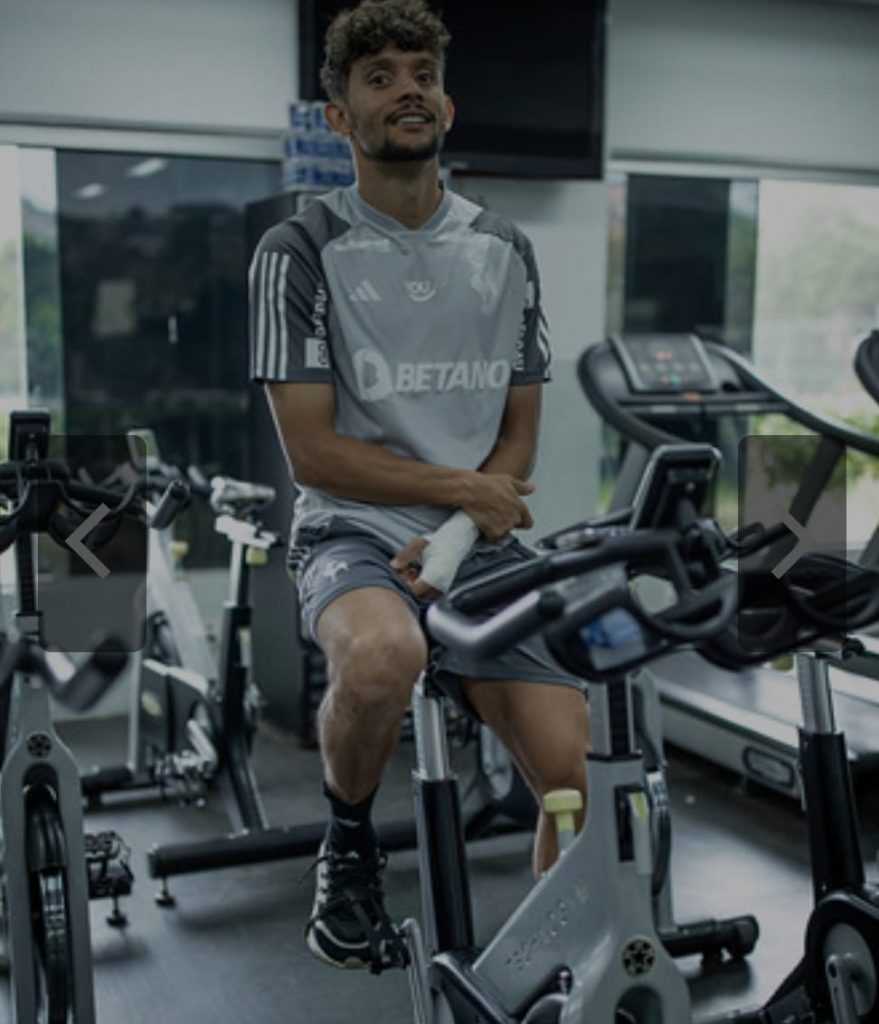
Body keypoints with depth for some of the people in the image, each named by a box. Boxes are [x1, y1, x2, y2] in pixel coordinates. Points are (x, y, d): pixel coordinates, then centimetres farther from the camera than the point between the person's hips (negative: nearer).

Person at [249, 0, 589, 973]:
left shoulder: (503, 250, 11)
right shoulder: (300, 250, -2)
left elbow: (519, 435, 11)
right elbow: (313, 451, -7)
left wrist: (454, 541, -7)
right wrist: (462, 487, -7)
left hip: (481, 546, 4)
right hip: (353, 533, -3)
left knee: (580, 782, -13)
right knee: (382, 656, -38)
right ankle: (348, 847, -5)